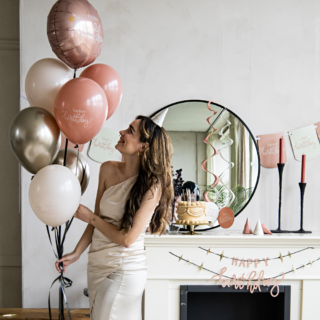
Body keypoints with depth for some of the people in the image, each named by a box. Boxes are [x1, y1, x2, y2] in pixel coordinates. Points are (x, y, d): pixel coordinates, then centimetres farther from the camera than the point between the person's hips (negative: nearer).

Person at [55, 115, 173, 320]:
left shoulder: (152, 186, -19)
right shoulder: (108, 170, -2)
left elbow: (127, 238, -19)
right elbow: (98, 219, 6)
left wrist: (90, 217, -12)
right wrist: (77, 253, 1)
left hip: (125, 270, -6)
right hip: (97, 264, 6)